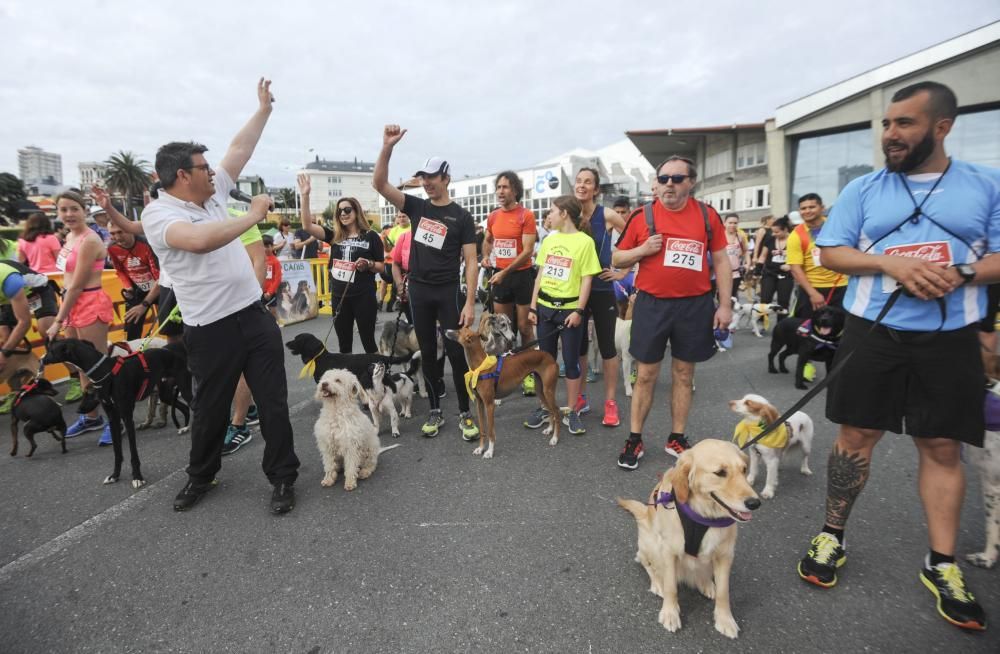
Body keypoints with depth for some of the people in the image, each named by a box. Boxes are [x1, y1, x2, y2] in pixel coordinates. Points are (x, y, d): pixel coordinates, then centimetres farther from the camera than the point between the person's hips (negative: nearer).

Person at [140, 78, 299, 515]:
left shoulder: (212, 194, 10)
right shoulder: (159, 213, -11)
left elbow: (240, 150, 18)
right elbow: (200, 240, -32)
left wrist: (264, 108, 20)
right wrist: (254, 215, -21)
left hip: (255, 316, 6)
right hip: (211, 330, -5)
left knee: (273, 402, 6)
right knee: (211, 409, 12)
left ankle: (283, 478, 19)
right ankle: (200, 476, 37)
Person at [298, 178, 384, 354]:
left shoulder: (371, 236, -3)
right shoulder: (335, 236, 7)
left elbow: (382, 267, 1)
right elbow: (307, 226, -3)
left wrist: (368, 264, -20)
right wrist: (305, 196, -8)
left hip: (364, 297, -4)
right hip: (339, 297, 4)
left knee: (368, 341, 3)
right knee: (344, 344, 13)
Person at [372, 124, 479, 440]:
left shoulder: (461, 217, -3)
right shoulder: (416, 207, 7)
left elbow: (470, 261, -6)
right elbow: (379, 184, -2)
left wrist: (470, 302, -14)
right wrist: (387, 146, -15)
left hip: (448, 292, -4)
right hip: (418, 291, 4)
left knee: (456, 352, -2)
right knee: (427, 353, 9)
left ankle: (465, 413, 11)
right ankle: (435, 412, 20)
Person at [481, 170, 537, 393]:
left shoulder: (526, 215, -10)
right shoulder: (493, 216, 6)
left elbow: (527, 251, -16)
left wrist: (504, 272, -21)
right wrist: (486, 257, 4)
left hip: (522, 275, -5)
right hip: (499, 276, 5)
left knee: (524, 327, 2)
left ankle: (528, 372, 12)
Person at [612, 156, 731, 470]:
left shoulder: (707, 215, 2)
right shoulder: (642, 215, -1)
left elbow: (721, 261, 7)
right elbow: (618, 259, 5)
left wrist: (725, 304, 1)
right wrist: (642, 250, -15)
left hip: (695, 306, 1)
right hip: (652, 304, -1)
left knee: (684, 375, 11)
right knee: (646, 376, 5)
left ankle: (677, 439, 25)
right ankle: (634, 440, 17)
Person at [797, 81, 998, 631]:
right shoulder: (863, 189, 5)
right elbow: (830, 253, 1)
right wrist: (891, 262, -14)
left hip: (950, 338, 0)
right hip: (873, 332, 0)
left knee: (942, 447, 6)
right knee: (856, 436, 5)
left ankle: (941, 564, 20)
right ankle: (832, 536, 20)